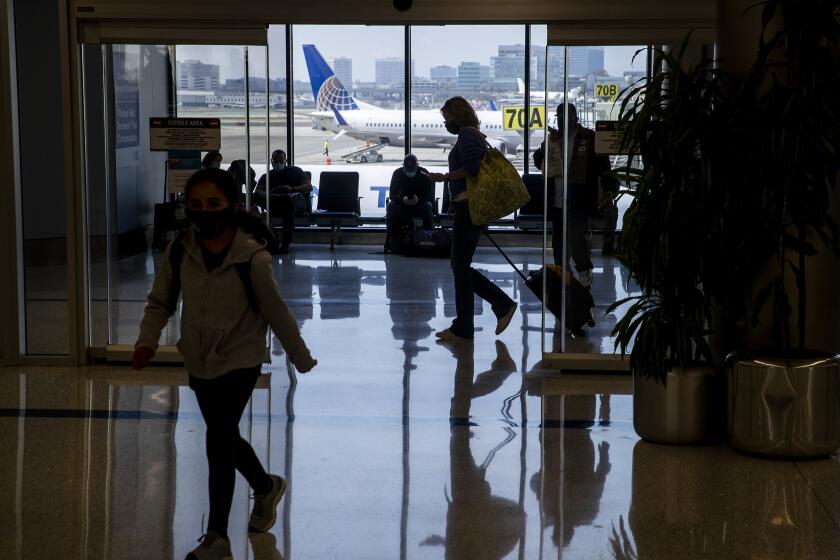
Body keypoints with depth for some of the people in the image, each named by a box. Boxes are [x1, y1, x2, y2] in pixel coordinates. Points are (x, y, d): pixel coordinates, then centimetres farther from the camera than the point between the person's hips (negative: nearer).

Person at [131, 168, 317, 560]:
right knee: (225, 439, 19)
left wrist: (301, 358, 0)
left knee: (218, 440, -11)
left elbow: (276, 312, -10)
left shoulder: (252, 257, -20)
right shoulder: (180, 251, -8)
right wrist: (148, 340, -12)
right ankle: (265, 487, 49)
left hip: (239, 361, -5)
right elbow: (160, 302, 4)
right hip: (199, 362, 5)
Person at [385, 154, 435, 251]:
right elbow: (392, 195, -8)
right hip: (402, 203, 1)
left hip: (420, 202, -1)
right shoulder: (398, 173, -5)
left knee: (427, 207, -34)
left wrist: (418, 199, -33)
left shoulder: (424, 174, -9)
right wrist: (402, 199, -32)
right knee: (391, 207, -30)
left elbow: (430, 196, -11)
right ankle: (389, 240, -28)